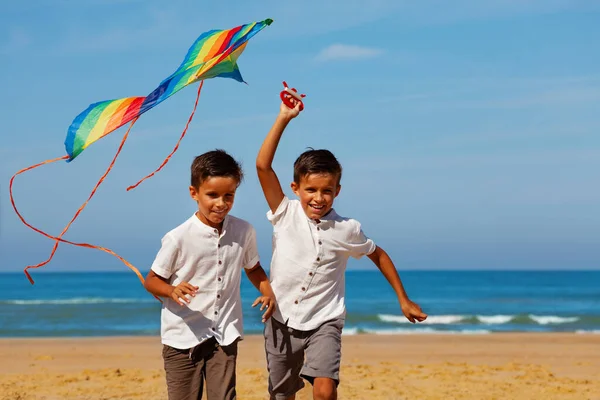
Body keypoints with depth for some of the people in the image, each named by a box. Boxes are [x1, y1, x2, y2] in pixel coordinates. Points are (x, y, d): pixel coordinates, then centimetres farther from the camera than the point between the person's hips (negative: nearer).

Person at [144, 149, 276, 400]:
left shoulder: (244, 232, -3)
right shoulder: (178, 238, -14)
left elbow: (253, 267, 16)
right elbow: (152, 280, -4)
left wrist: (268, 292, -2)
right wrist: (172, 291, -26)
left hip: (225, 335, 3)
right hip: (183, 335, -3)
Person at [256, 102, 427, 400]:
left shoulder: (346, 230, -6)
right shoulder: (285, 216, -7)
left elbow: (378, 255, 10)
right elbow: (262, 166, -16)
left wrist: (404, 299, 13)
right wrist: (283, 118, -19)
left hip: (323, 322, -1)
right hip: (282, 320, 1)